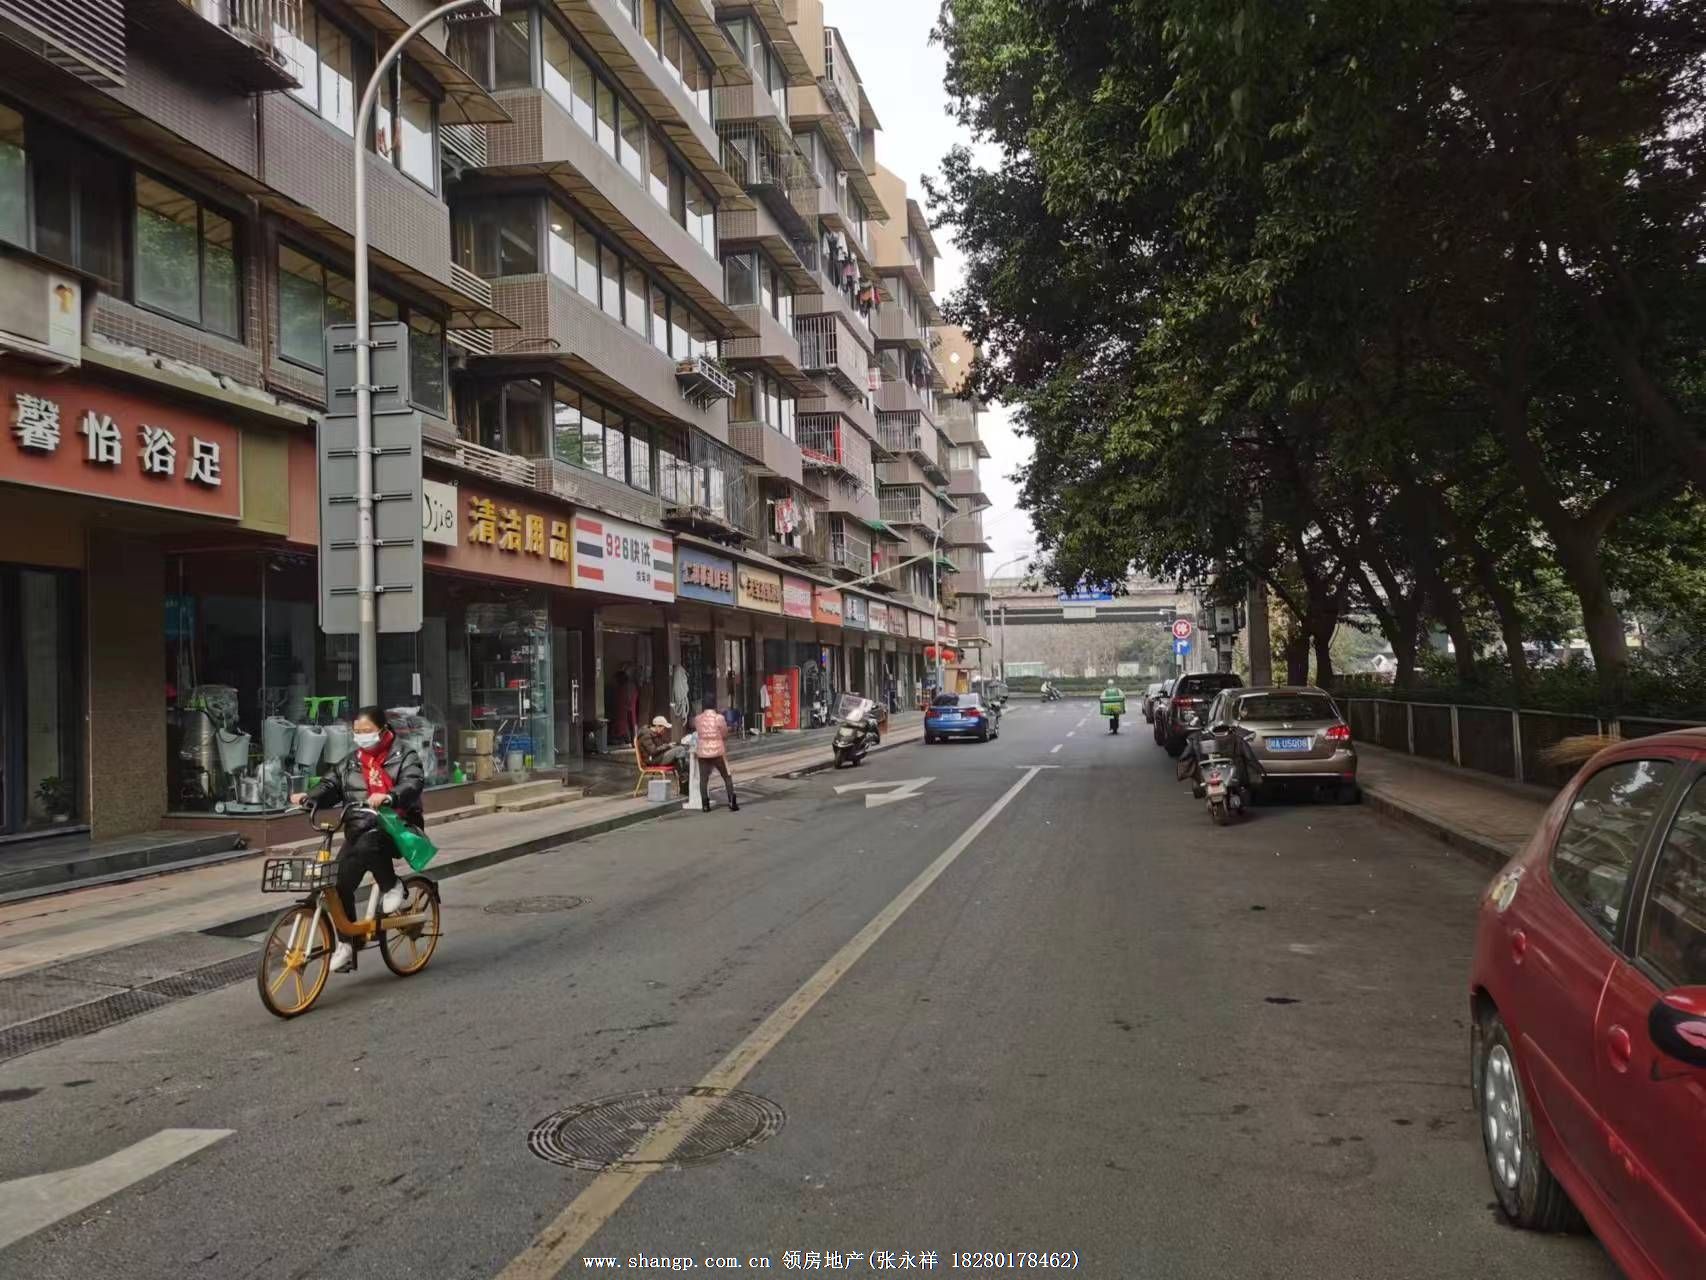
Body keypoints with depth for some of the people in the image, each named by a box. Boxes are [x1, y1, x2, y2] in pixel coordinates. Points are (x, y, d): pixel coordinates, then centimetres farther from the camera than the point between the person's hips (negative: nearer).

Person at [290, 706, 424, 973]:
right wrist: (308, 797, -15)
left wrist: (388, 796, -39)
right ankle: (346, 943, 2)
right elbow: (330, 786, 8)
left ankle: (392, 887, -11)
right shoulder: (351, 761, 16)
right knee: (339, 881, -11)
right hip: (359, 829, 6)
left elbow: (413, 783, -18)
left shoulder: (404, 755, -1)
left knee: (368, 845, -38)